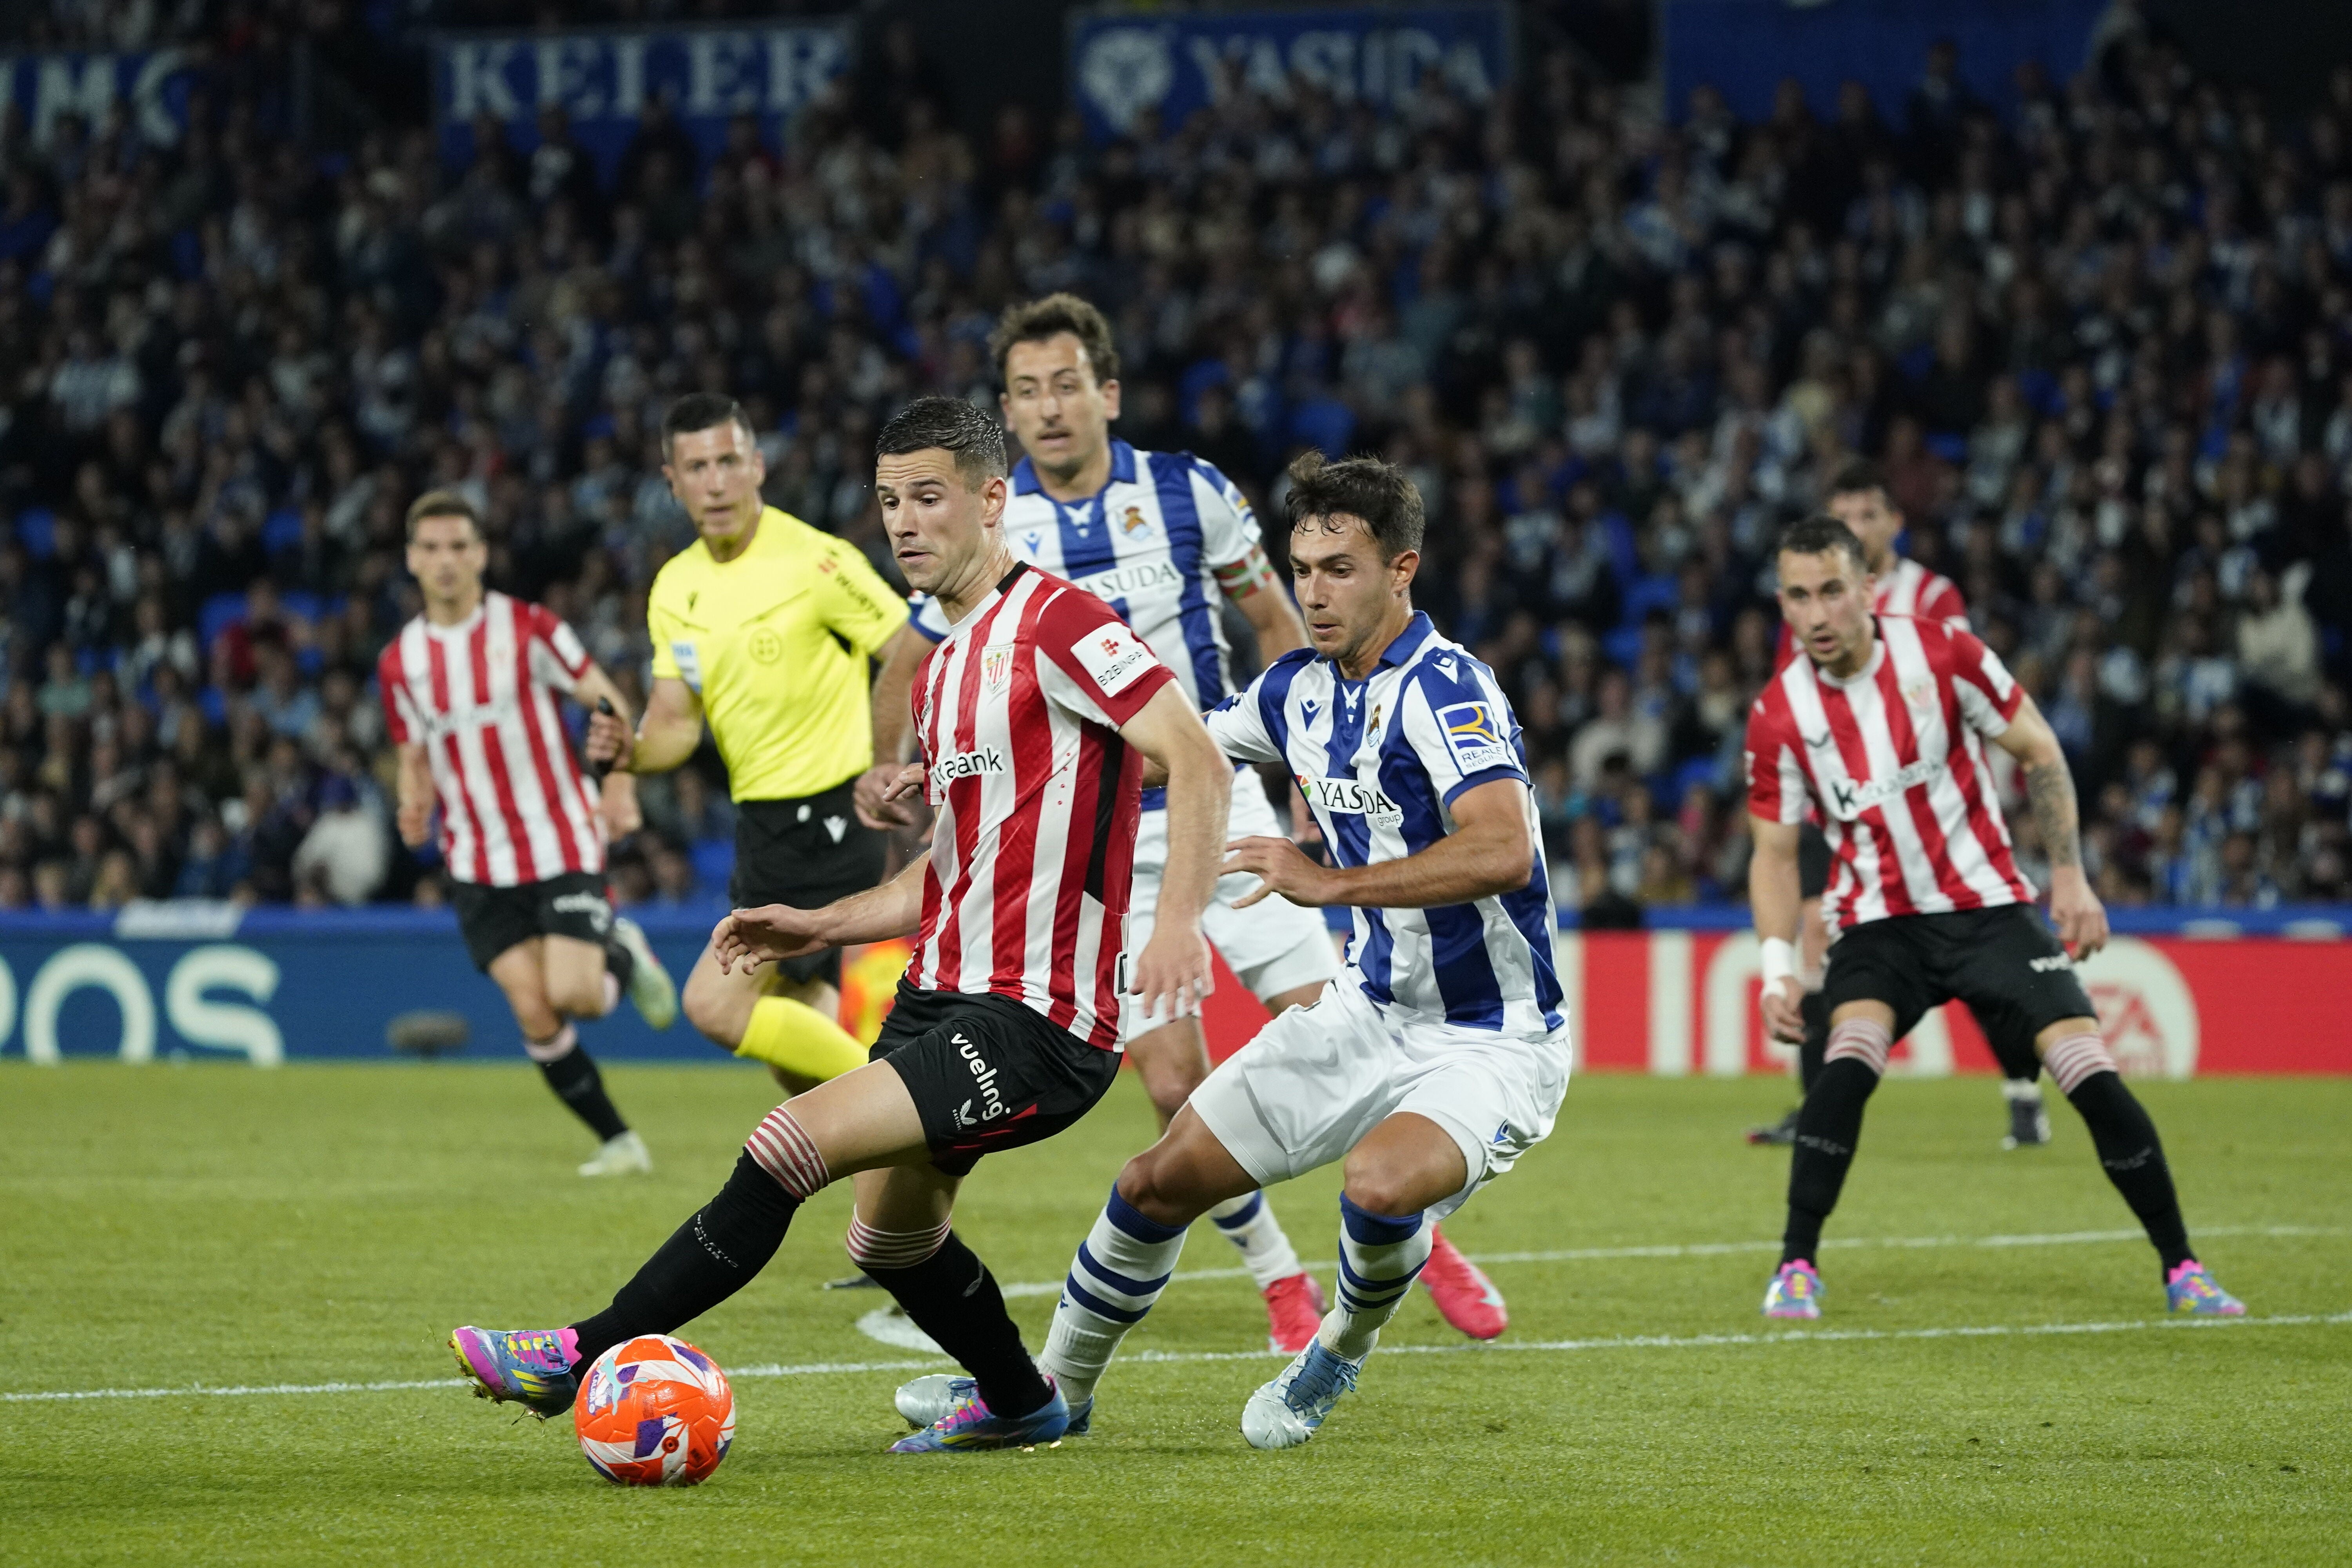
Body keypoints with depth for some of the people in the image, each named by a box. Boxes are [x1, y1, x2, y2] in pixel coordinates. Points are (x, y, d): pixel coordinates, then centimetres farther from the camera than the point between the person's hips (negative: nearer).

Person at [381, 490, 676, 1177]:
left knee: (573, 994, -18)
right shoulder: (400, 662, 5)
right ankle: (617, 1141, 6)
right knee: (533, 1011, -8)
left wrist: (620, 785, -17)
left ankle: (623, 954, 19)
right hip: (479, 865, 3)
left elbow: (607, 702, -2)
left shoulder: (527, 628, -5)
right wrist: (415, 807, -6)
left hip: (562, 842, -3)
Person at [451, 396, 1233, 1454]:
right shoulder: (940, 668, 18)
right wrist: (823, 927, 17)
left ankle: (585, 1357, -17)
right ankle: (1016, 1403, 43)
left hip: (1031, 1021, -10)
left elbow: (1198, 762, -18)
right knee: (891, 1236, 18)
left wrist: (1179, 921, -29)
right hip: (942, 994, 10)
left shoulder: (1054, 623, -11)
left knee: (791, 1143, -20)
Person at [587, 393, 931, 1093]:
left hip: (828, 829, -8)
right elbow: (677, 723, 8)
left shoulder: (816, 563, -15)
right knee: (798, 1047, 10)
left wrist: (885, 768, -20)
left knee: (715, 1004, -17)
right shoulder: (675, 588, 8)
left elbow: (921, 661, -13)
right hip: (761, 827, 8)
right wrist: (629, 752, -13)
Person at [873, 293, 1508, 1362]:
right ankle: (1282, 1282, 11)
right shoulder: (988, 530, -6)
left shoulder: (1186, 493, -4)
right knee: (1175, 1086, -8)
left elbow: (1277, 621, 11)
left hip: (1221, 805, 0)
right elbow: (902, 684, 5)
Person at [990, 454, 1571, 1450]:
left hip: (1493, 1043, -8)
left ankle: (1343, 1350, -2)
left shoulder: (1442, 689, -22)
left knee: (1379, 1183, -35)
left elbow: (1504, 853, -36)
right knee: (1161, 1180, 6)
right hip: (1371, 1016, 8)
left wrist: (1331, 883, -38)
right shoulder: (1302, 689, 4)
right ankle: (1057, 1387, 28)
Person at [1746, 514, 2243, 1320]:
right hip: (1879, 919, 0)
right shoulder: (1779, 715, -7)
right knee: (1848, 1063, -28)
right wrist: (1778, 967, -11)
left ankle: (2180, 1268, 7)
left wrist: (2071, 877, -5)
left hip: (1989, 906, 0)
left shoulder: (1943, 654, -11)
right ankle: (1796, 1267, -17)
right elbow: (1775, 850, 1)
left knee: (2094, 1078, -9)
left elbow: (2040, 753, 0)